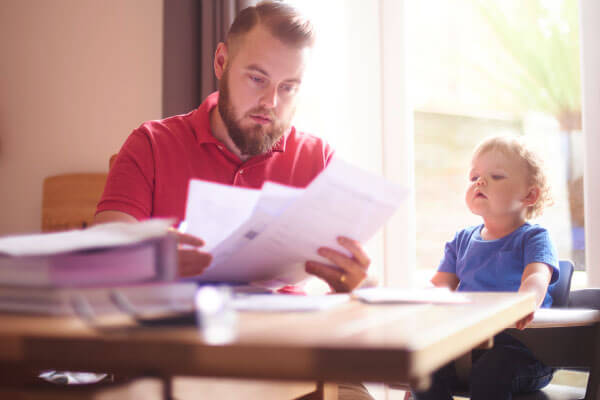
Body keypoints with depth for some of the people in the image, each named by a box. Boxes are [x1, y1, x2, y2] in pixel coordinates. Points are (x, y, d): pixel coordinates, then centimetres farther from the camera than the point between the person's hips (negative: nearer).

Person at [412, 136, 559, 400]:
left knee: (489, 373, -34)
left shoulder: (533, 237, 0)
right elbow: (442, 283, 12)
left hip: (519, 347, -4)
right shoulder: (462, 240, 17)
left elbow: (537, 277, -20)